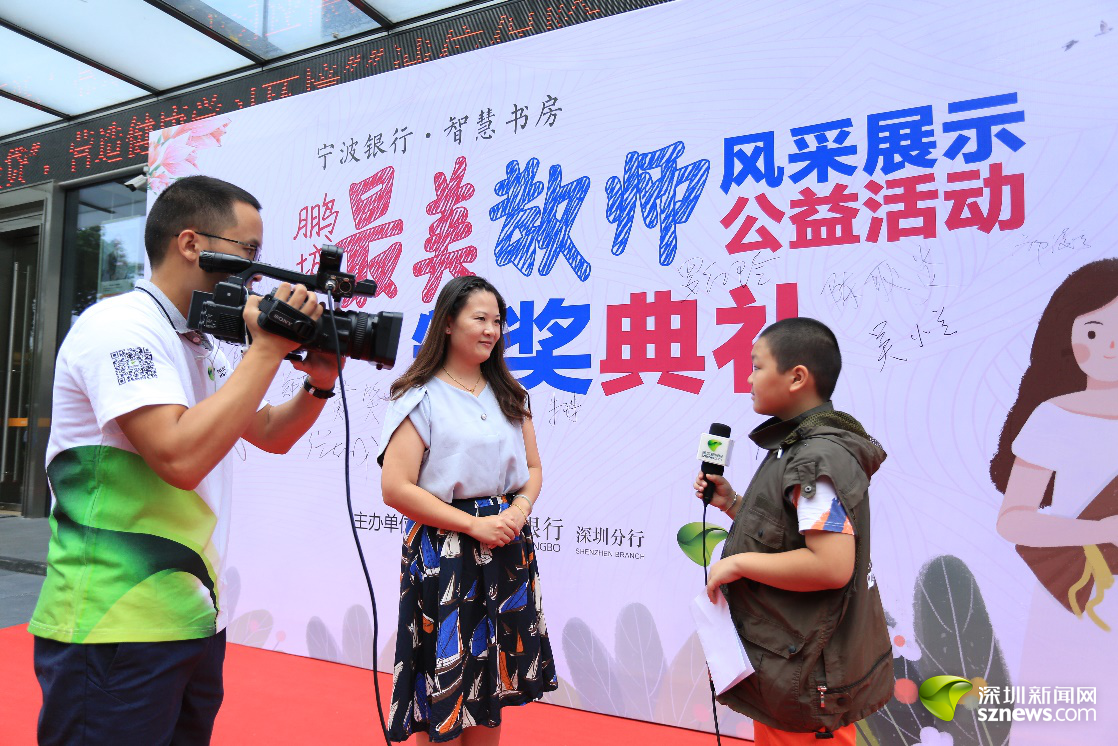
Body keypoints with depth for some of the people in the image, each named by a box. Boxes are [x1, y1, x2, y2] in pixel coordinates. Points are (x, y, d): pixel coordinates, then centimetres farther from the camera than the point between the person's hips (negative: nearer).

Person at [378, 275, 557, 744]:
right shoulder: (421, 397, -7)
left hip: (506, 550, 6)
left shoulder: (509, 395, 11)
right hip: (443, 552, -5)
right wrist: (475, 525, -15)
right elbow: (395, 488, -14)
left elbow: (532, 468, 14)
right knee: (443, 689, 3)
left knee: (490, 685, 15)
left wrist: (518, 511, -7)